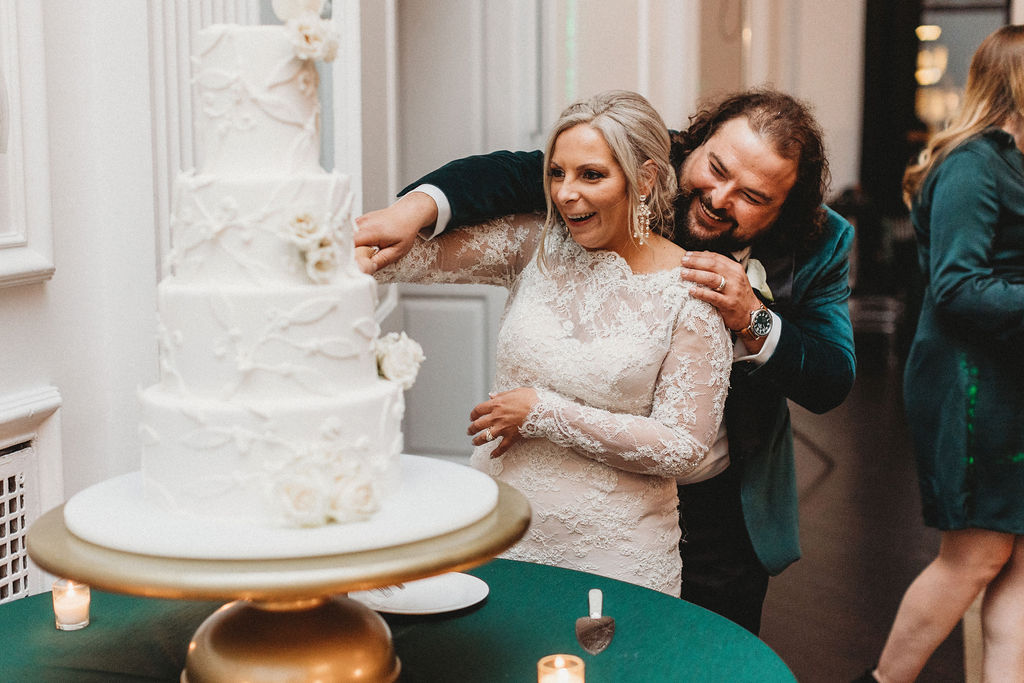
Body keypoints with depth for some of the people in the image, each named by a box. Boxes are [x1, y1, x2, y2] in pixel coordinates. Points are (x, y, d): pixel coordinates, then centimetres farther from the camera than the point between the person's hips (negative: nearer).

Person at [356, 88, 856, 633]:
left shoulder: (821, 244, -11)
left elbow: (832, 385, -12)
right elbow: (516, 173, -21)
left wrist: (752, 320, -28)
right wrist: (417, 206, -38)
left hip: (721, 510, 0)